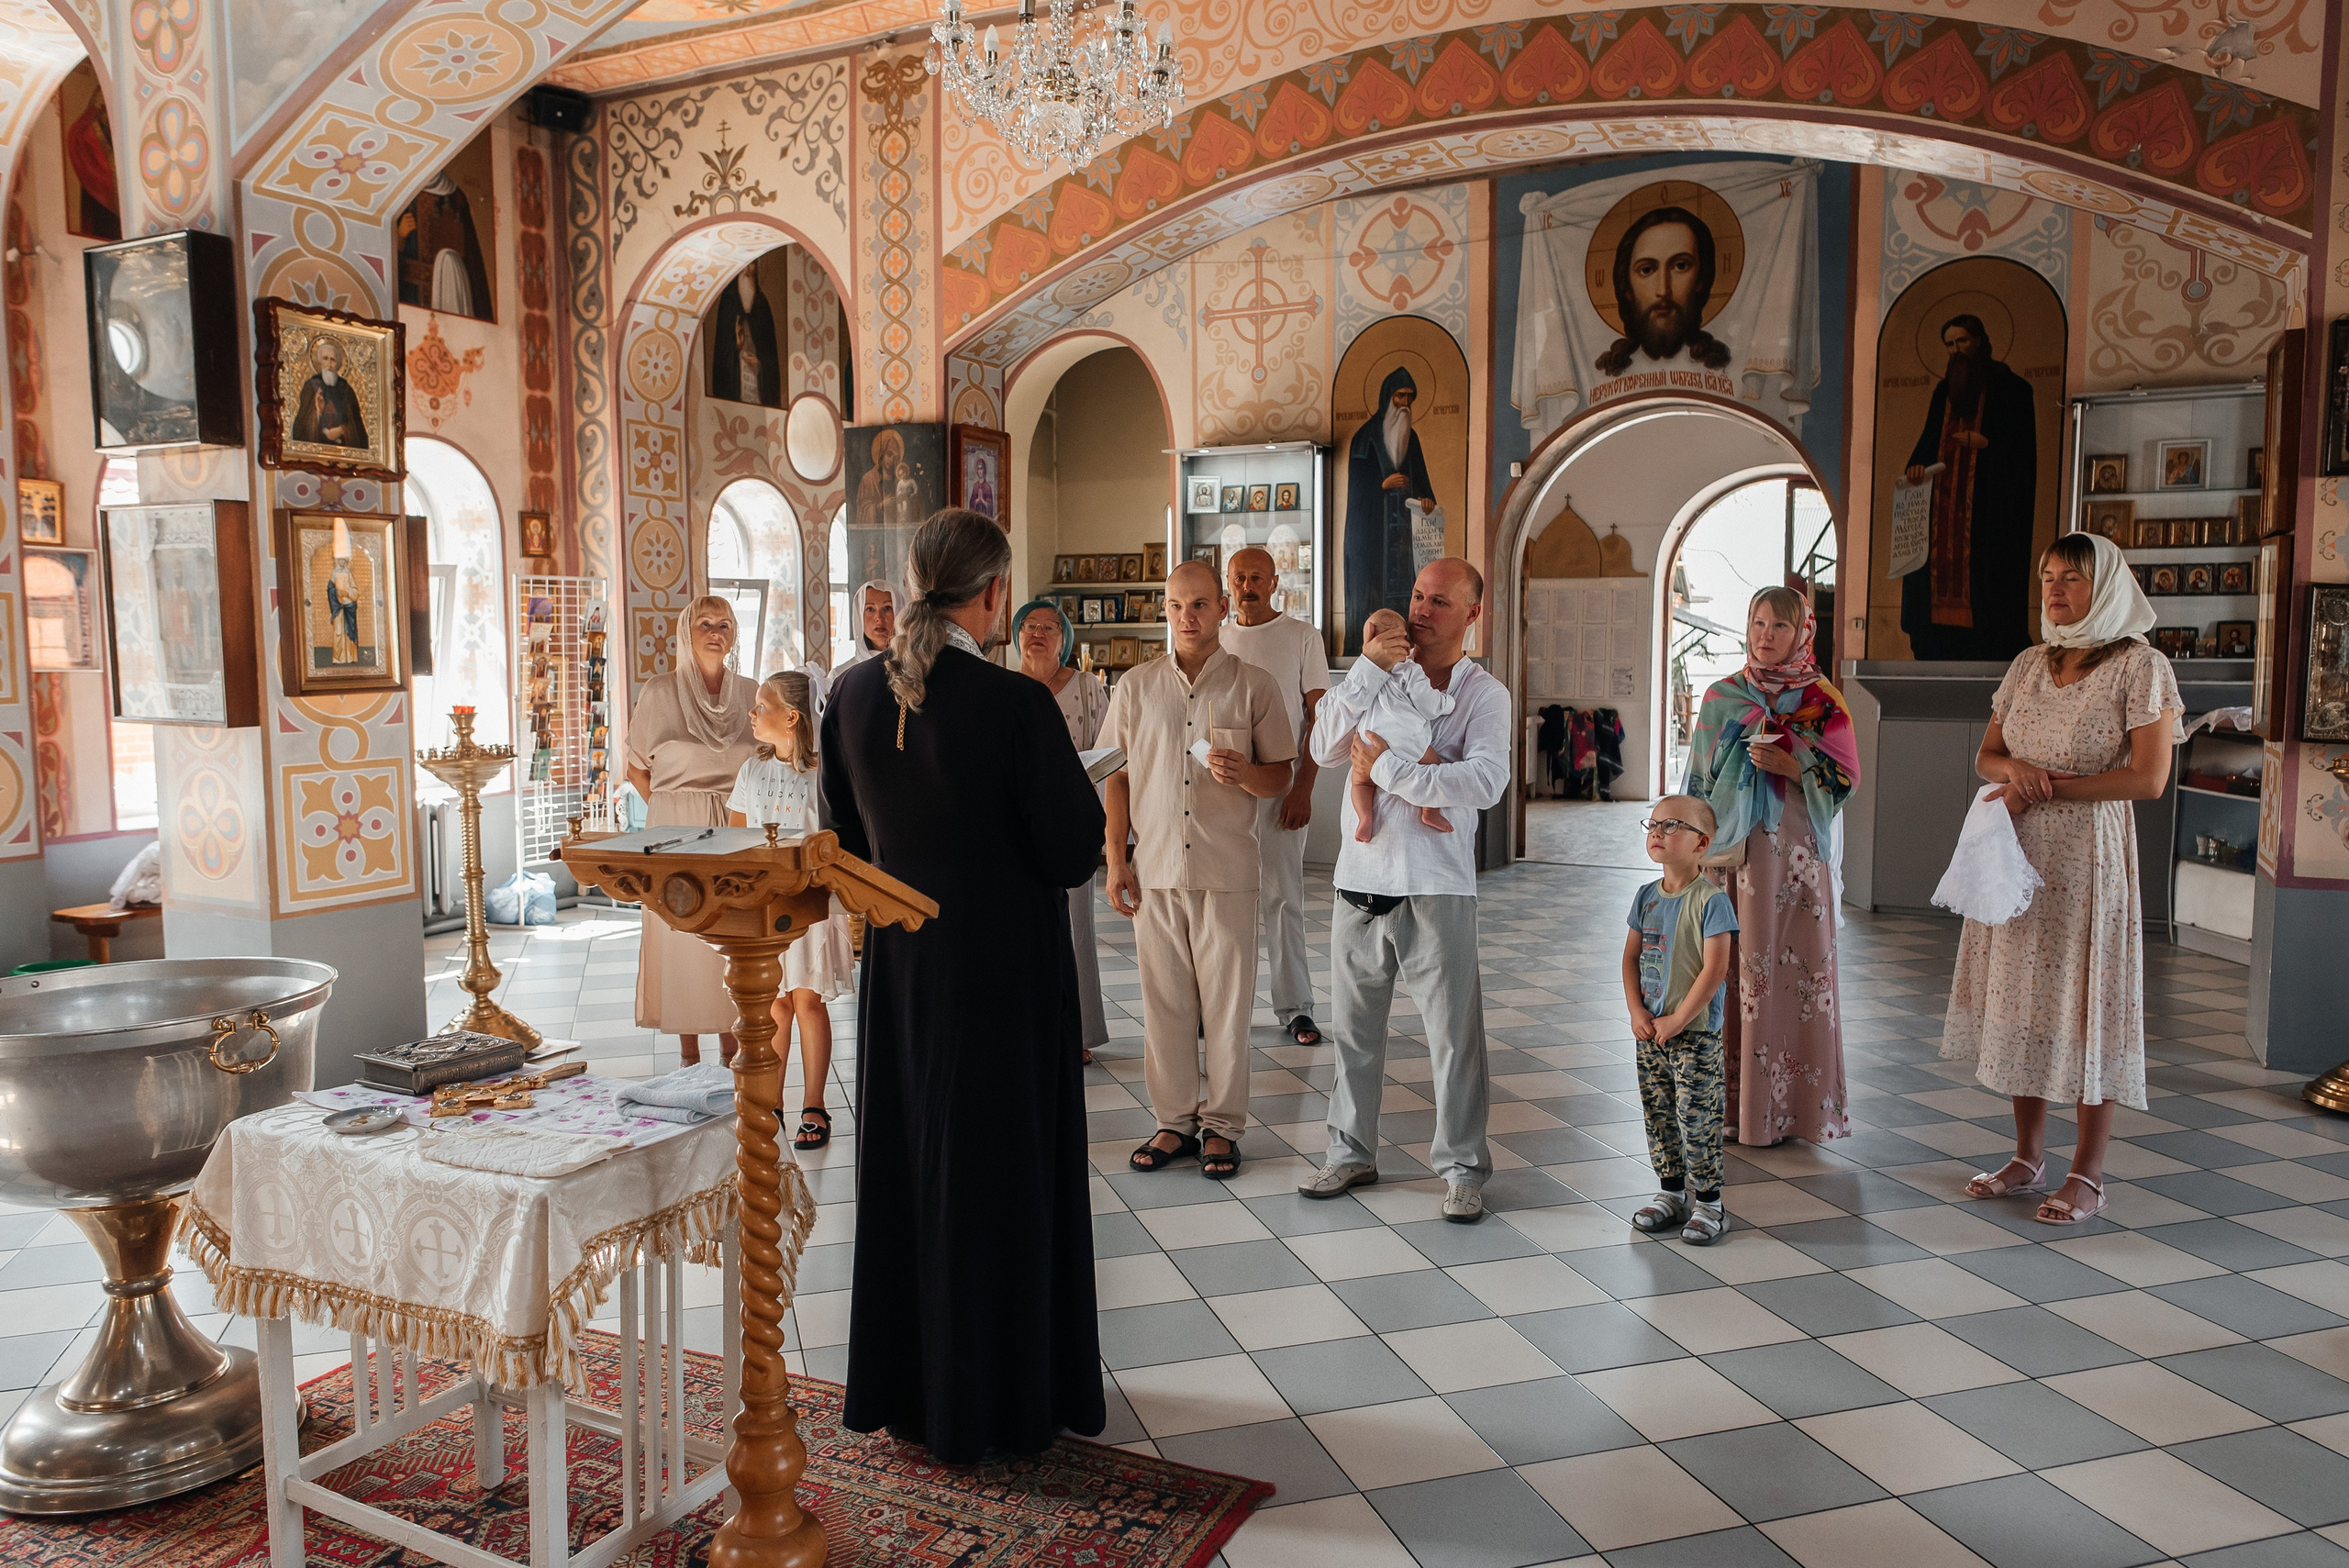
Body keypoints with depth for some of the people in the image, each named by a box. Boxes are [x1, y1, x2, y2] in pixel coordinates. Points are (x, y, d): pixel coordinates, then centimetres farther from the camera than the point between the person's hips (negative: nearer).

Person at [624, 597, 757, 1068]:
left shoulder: (750, 694, 5)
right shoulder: (659, 695, 0)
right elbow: (637, 767, 8)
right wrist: (670, 809, 0)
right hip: (677, 833, -2)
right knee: (681, 933, 1)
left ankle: (731, 1049, 16)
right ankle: (689, 1053, 11)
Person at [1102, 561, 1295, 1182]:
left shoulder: (1254, 686, 3)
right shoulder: (1135, 686, 8)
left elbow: (1281, 778, 5)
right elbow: (1116, 777, 11)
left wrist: (1244, 773, -18)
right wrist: (1115, 861, 4)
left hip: (1227, 870, -2)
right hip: (1154, 869, 2)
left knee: (1226, 1001, 2)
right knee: (1163, 1001, 6)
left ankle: (1222, 1125, 15)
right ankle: (1173, 1120, 19)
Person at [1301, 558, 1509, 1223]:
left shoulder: (1484, 694, 0)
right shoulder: (1376, 675, 10)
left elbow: (1486, 781, -17)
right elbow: (1325, 748, -6)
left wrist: (1389, 768, -17)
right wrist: (1368, 668, -14)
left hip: (1437, 887, -3)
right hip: (1360, 877, 3)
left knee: (1454, 1034, 2)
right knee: (1354, 1026, 13)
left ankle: (1461, 1167, 16)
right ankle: (1351, 1151, 28)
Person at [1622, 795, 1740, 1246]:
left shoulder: (1710, 900, -13)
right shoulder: (1646, 897, 6)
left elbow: (1715, 968, -17)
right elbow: (1631, 957, 9)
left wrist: (1678, 1019, -16)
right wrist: (1636, 1011, -4)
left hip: (1695, 1033, -6)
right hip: (1648, 1031, 6)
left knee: (1698, 1119, 0)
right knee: (1657, 1116, 14)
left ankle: (1708, 1202, 14)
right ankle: (1671, 1192, 28)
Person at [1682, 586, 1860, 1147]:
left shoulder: (1823, 701, 4)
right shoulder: (1722, 696, 10)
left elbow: (1845, 776, 0)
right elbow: (1699, 778, 12)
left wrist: (1789, 764, -15)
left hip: (1796, 852, -2)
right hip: (1733, 848, 2)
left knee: (1797, 967, -3)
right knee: (1732, 967, 0)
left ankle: (1790, 1103, 7)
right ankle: (1732, 1101, 8)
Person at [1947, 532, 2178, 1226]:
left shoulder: (2141, 667, -6)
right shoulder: (2028, 666, 11)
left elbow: (2148, 778, -13)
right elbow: (1986, 757, 13)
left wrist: (2048, 789, -15)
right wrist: (2016, 769, -10)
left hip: (2089, 853, -5)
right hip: (2018, 853, 6)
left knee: (2086, 1000, -1)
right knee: (2019, 994, 9)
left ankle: (2088, 1175, 11)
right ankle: (2028, 1157, 21)